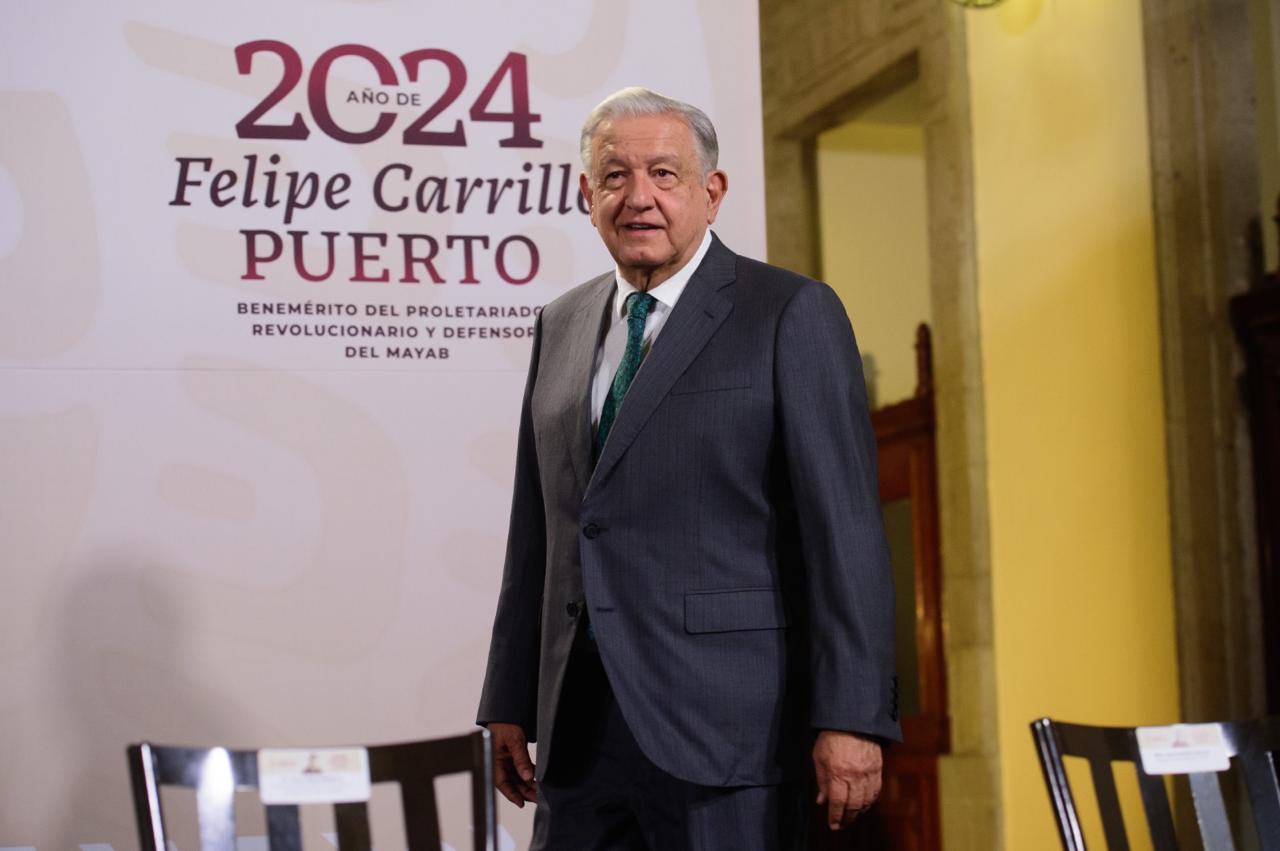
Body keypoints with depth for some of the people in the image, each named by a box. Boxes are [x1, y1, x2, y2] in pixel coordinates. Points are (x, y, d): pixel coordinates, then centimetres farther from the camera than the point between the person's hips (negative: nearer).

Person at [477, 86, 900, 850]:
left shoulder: (790, 315, -4)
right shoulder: (562, 327, 15)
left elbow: (845, 529, -9)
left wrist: (851, 717, -15)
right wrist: (511, 701, 13)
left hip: (723, 723, -5)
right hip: (580, 724, 6)